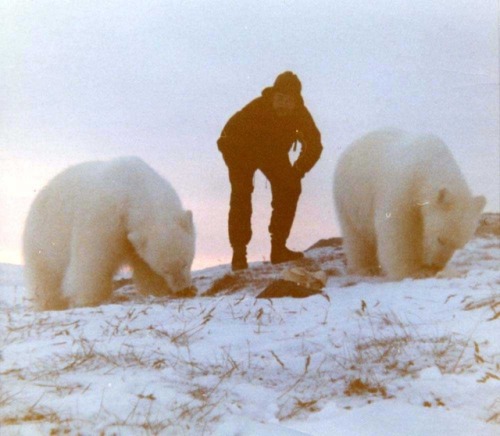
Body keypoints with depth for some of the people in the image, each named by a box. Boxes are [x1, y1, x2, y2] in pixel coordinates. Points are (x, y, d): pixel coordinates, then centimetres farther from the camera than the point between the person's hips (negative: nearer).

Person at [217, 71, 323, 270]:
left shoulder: (300, 113, -26)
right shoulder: (257, 108, -37)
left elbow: (314, 145, -17)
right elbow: (228, 135, -31)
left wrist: (297, 172, -24)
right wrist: (241, 170, -29)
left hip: (275, 152, 4)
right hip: (243, 150, -4)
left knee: (289, 188, -9)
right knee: (241, 196, -18)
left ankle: (279, 248, 0)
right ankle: (239, 253, -14)